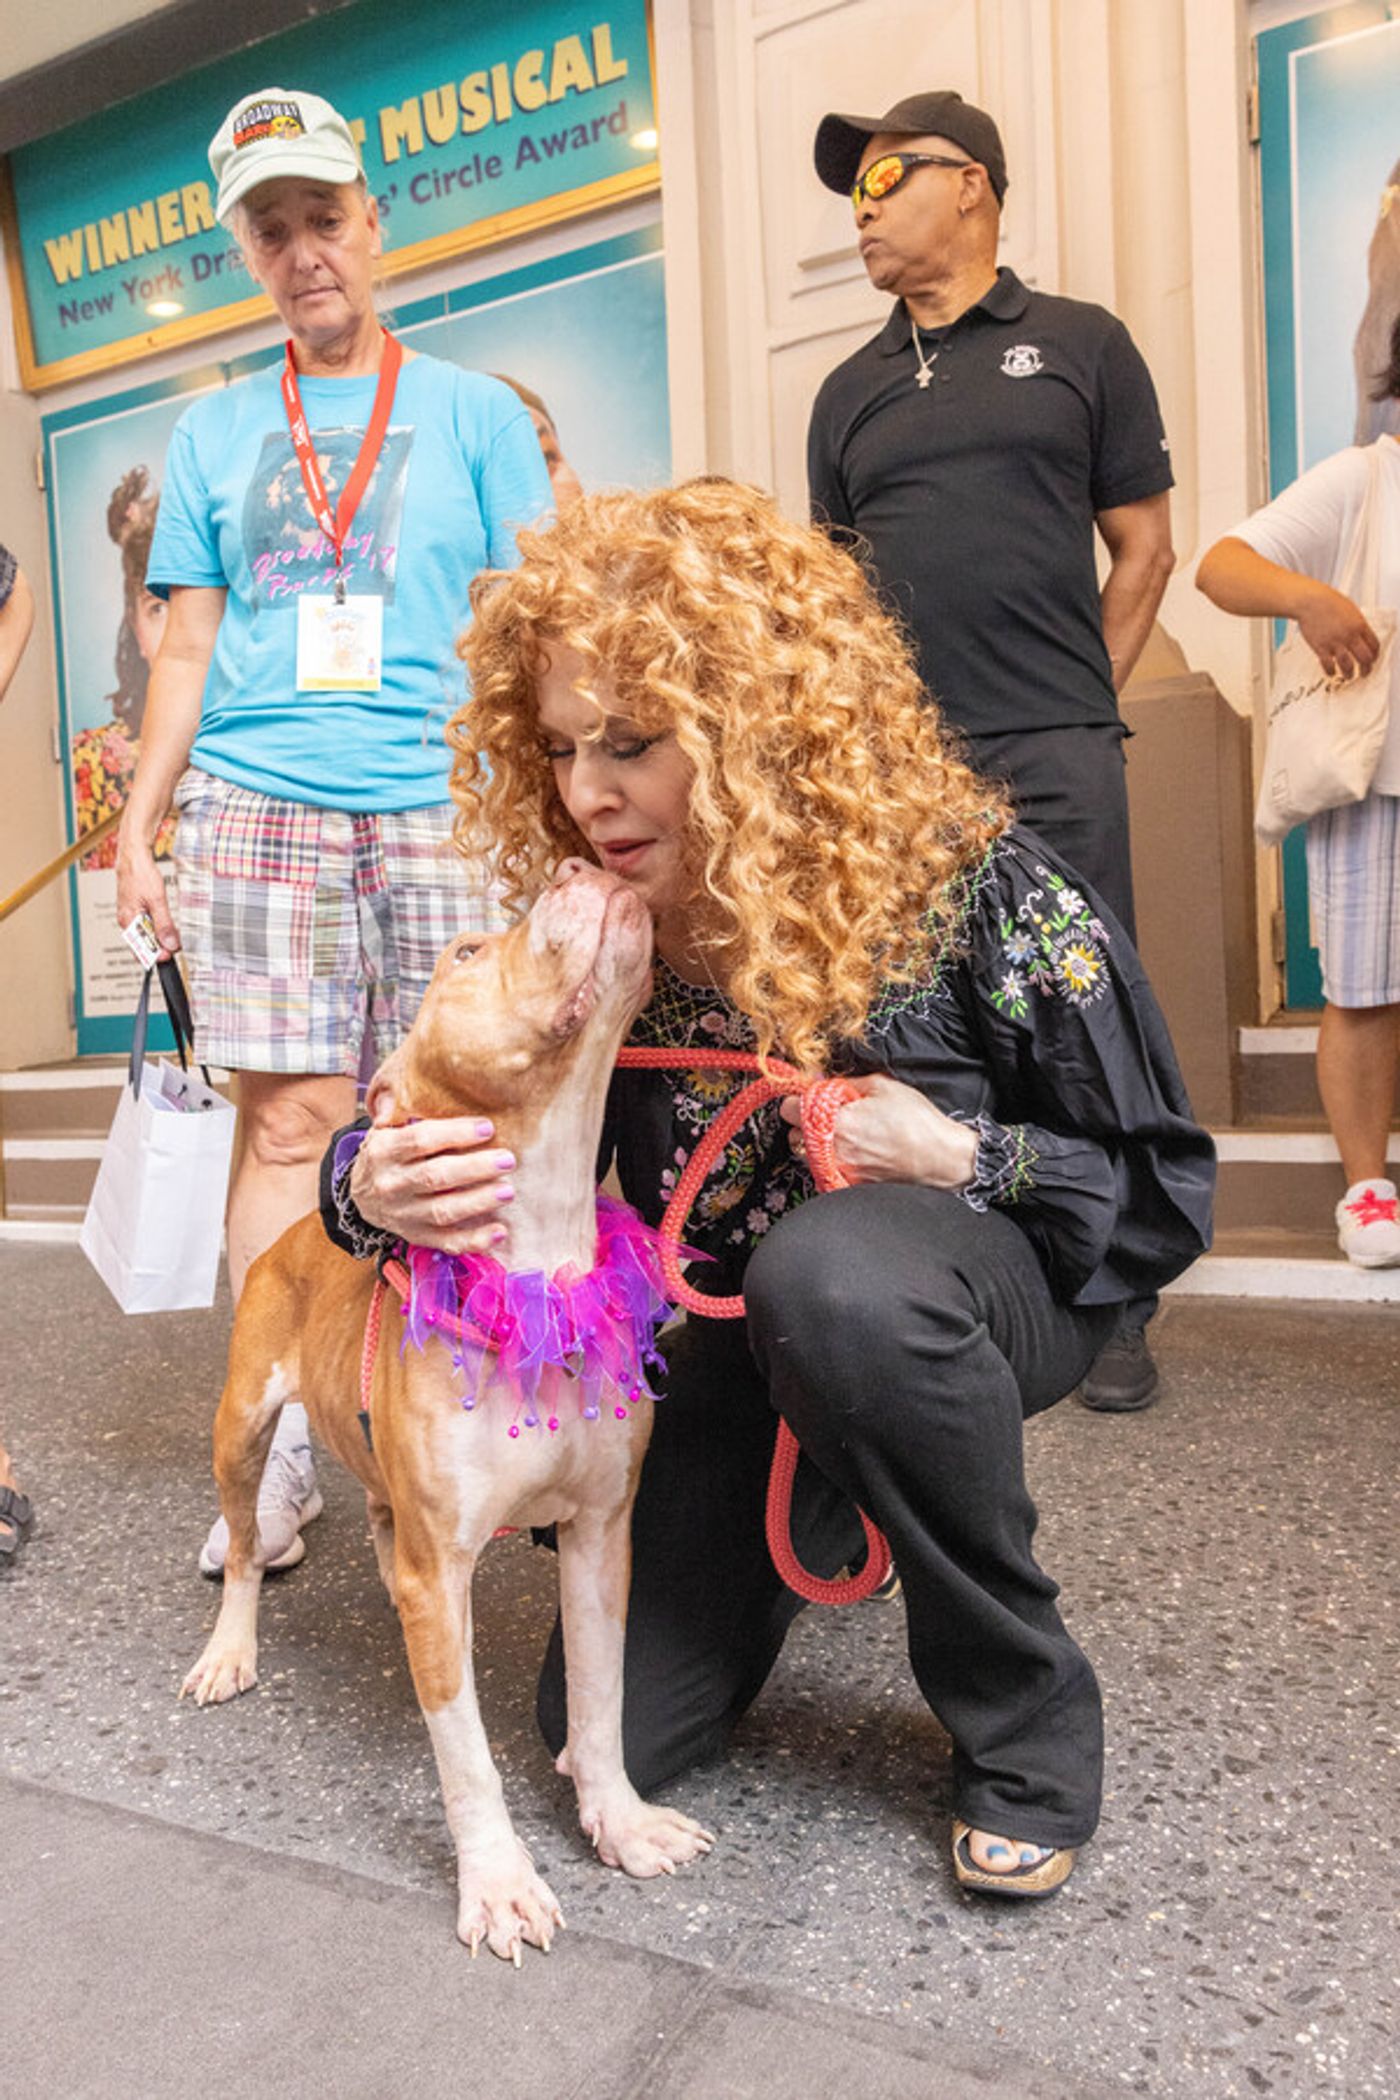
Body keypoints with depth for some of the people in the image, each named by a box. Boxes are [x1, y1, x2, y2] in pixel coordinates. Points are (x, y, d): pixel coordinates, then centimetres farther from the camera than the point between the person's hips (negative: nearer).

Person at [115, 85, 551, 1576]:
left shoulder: (471, 412, 14)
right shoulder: (214, 432, 19)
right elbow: (188, 647, 18)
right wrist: (139, 824, 11)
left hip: (441, 802, -1)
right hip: (258, 805, 1)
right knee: (290, 1116, -5)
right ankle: (276, 1443, 4)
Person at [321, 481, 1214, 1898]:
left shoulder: (971, 890, -25)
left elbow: (1164, 1191, -15)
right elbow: (482, 1149, -11)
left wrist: (959, 1157, -30)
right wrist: (373, 1188, -33)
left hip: (967, 1296, -4)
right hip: (746, 1339, 4)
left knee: (833, 1271, -41)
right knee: (614, 1729, 2)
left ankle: (1027, 1717, -14)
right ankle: (823, 1516, 32)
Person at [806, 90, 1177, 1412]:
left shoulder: (1079, 345, 10)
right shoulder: (850, 392, 18)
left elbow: (1143, 544, 9)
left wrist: (1072, 705, 2)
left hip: (1054, 759, -3)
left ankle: (1110, 1316, 9)